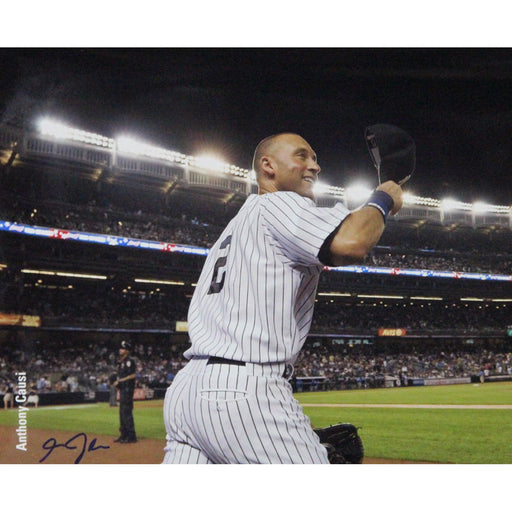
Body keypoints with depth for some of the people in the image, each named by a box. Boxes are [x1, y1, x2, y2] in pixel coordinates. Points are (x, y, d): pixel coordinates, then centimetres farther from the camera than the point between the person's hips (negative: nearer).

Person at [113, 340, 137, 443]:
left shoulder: (129, 361, -11)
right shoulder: (121, 362, 18)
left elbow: (132, 375, -18)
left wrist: (120, 380, -14)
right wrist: (117, 382, 9)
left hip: (128, 389, -10)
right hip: (122, 389, 10)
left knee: (127, 411, -11)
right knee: (122, 412, 13)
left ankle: (131, 436, -8)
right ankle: (124, 435, 21)